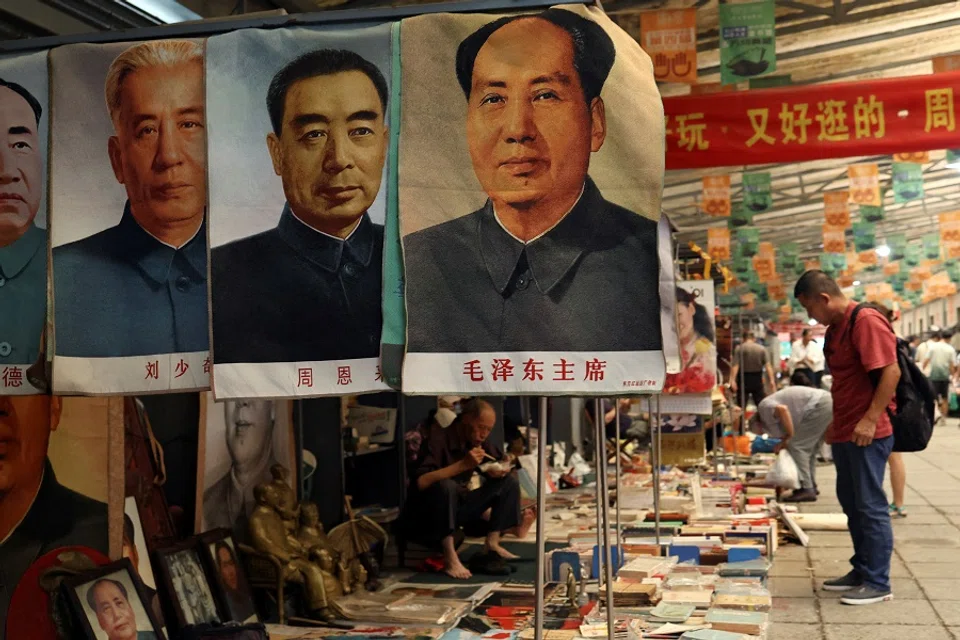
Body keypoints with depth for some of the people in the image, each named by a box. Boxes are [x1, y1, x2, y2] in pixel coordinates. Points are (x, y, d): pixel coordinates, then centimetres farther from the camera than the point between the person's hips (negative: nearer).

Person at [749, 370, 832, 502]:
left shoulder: (764, 406, 1)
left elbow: (783, 409, -21)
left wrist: (789, 437, -13)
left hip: (819, 405, -10)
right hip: (828, 402, 10)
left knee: (796, 445, -6)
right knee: (809, 448, 20)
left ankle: (806, 489, -8)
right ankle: (811, 486, 22)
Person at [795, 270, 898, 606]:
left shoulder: (866, 320, -15)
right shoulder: (836, 328, 14)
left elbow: (891, 371, -20)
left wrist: (870, 419, -23)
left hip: (867, 433, -9)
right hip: (844, 433, 10)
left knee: (870, 506, -2)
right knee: (852, 504, 15)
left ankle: (878, 583, 7)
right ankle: (862, 571, 26)